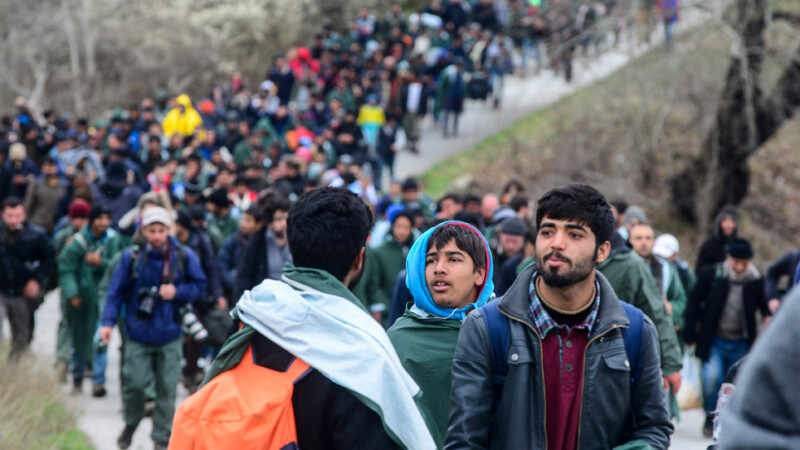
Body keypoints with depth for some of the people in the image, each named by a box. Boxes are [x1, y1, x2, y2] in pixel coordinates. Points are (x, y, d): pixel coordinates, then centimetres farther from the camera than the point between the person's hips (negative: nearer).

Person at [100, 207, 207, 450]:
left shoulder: (184, 257, -2)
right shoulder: (132, 257, -3)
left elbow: (199, 286, 6)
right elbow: (116, 291, 1)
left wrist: (177, 292, -13)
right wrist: (108, 322, -7)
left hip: (169, 336, 0)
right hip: (138, 334, 0)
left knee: (167, 388, 3)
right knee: (134, 383, -3)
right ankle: (130, 424, 25)